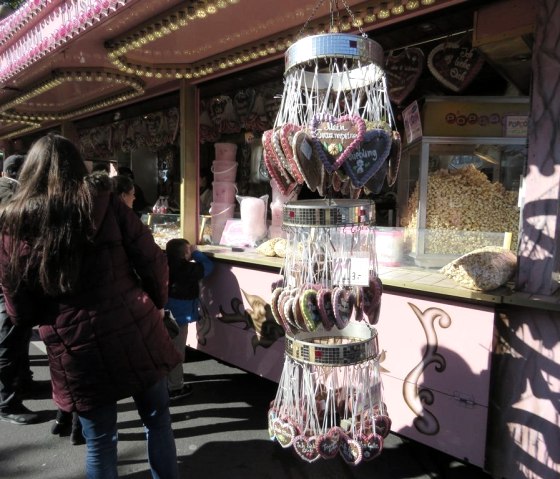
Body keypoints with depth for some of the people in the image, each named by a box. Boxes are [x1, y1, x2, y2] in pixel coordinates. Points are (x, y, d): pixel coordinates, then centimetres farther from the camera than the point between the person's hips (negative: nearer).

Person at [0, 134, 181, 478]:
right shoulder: (106, 205, -4)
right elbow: (154, 263, -5)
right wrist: (156, 304, 12)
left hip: (75, 350, 1)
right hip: (136, 334, 0)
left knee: (100, 440, 19)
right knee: (158, 420, 21)